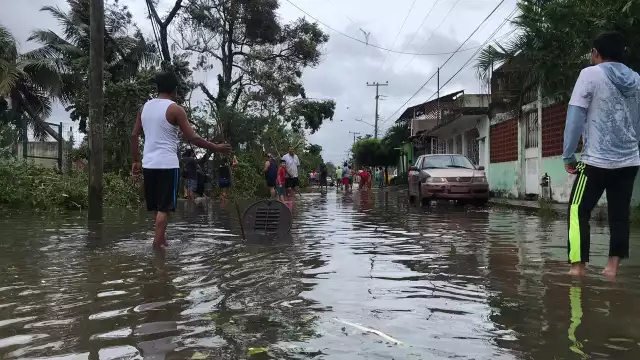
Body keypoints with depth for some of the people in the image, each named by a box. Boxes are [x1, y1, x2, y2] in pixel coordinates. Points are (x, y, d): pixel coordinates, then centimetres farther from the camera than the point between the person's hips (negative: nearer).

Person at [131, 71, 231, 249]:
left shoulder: (145, 107, 11)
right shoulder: (175, 109, -8)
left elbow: (134, 136, 13)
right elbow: (192, 138, -12)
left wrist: (136, 161, 19)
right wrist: (216, 147, -4)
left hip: (149, 164, 6)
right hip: (167, 164, -6)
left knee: (158, 206, 17)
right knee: (164, 208, -1)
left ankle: (161, 238, 24)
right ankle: (157, 245, -2)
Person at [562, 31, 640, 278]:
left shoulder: (591, 74, -6)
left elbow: (575, 117, -10)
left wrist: (568, 155, -5)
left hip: (597, 160, -5)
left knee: (578, 212, 3)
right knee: (619, 214, 10)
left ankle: (578, 266, -2)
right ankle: (612, 267, 10)